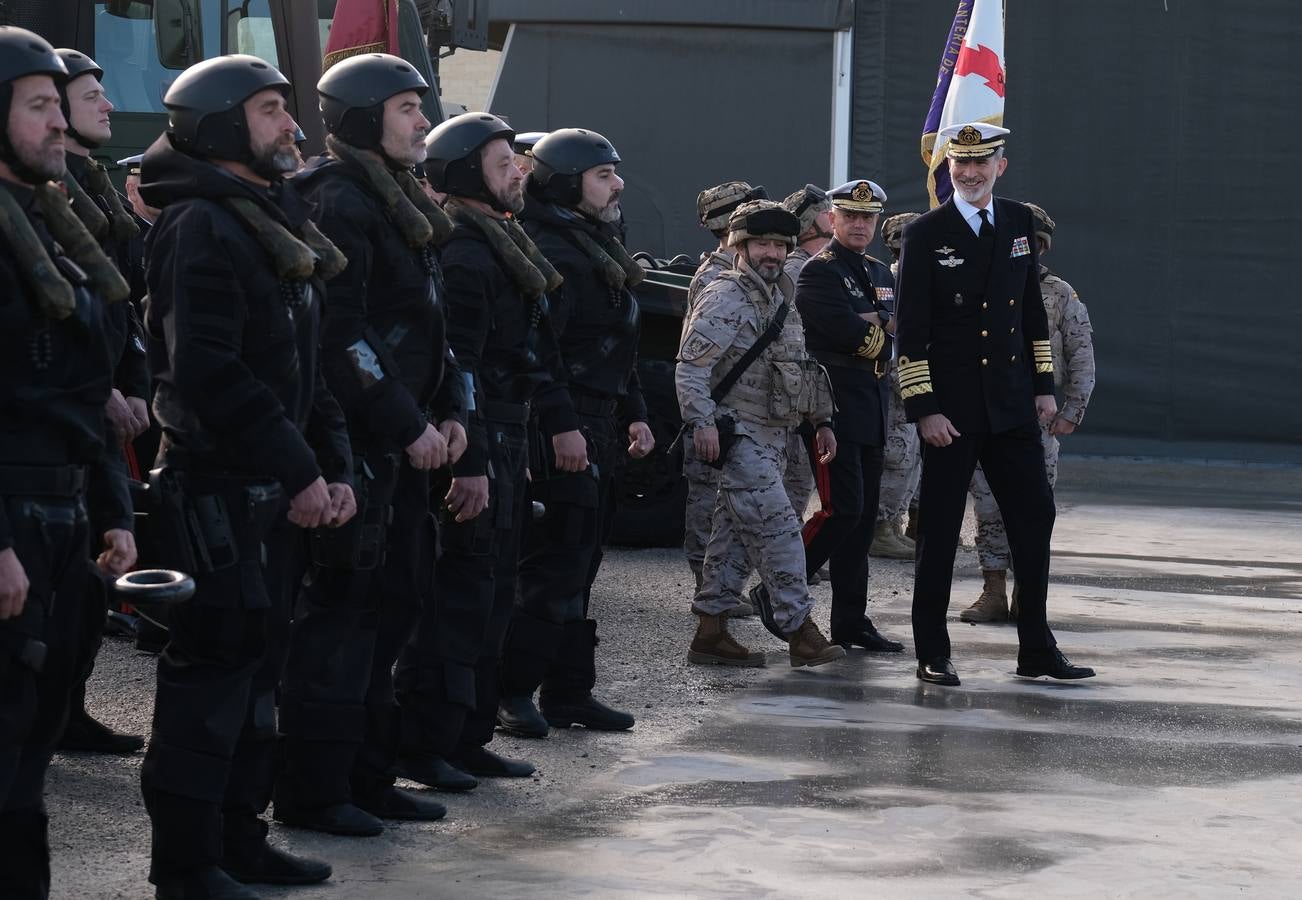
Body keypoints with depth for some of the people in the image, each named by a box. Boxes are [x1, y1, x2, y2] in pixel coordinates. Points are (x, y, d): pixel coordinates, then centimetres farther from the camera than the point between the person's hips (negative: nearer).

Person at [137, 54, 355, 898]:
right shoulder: (201, 226, -13)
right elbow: (209, 372, -22)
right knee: (214, 661, -6)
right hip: (217, 481, -9)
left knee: (260, 657, 13)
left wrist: (335, 467, 8)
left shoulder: (276, 220, 17)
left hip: (273, 484, 9)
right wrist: (298, 472, -19)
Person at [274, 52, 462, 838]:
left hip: (400, 444, 10)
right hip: (351, 440, -10)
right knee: (343, 606, -7)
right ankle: (312, 792, -1)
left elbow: (428, 324, 22)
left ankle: (366, 776, 20)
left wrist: (448, 411, 9)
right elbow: (339, 334, -20)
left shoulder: (400, 206, 18)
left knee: (392, 604, 12)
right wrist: (407, 425, -18)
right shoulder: (338, 203, -13)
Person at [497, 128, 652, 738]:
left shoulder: (596, 249, 20)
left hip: (597, 435, 10)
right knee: (551, 569, -9)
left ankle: (570, 692, 19)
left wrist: (634, 413, 22)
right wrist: (560, 431, -25)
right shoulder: (547, 253, -14)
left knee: (576, 569, 13)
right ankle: (511, 693, -3)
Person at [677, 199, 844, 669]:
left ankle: (710, 632, 12)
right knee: (777, 528, -11)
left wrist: (821, 420, 22)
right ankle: (799, 630, -10)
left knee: (736, 534, 9)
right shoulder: (724, 300, -10)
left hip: (771, 435, 9)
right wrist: (701, 422, -26)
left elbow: (801, 366, 26)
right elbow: (690, 366, -17)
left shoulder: (780, 301, 18)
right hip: (738, 434, -9)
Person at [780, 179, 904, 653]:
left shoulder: (881, 273, 19)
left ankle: (851, 622, 10)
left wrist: (871, 324, -6)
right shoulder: (819, 272, -8)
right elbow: (847, 333, -20)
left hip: (871, 410, 8)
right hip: (835, 405, -8)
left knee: (862, 516, 7)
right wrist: (880, 330, -3)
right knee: (843, 510, -14)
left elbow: (894, 331, 12)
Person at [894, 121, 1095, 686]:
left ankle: (1036, 649, 14)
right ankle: (932, 655, 8)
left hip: (1011, 402, 5)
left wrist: (1044, 385, 10)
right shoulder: (925, 234, -6)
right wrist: (923, 408, -14)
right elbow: (912, 331, -8)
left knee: (1034, 517, 6)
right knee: (940, 528, 0)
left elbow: (1033, 310, 15)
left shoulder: (1020, 223, 9)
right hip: (951, 407, -5)